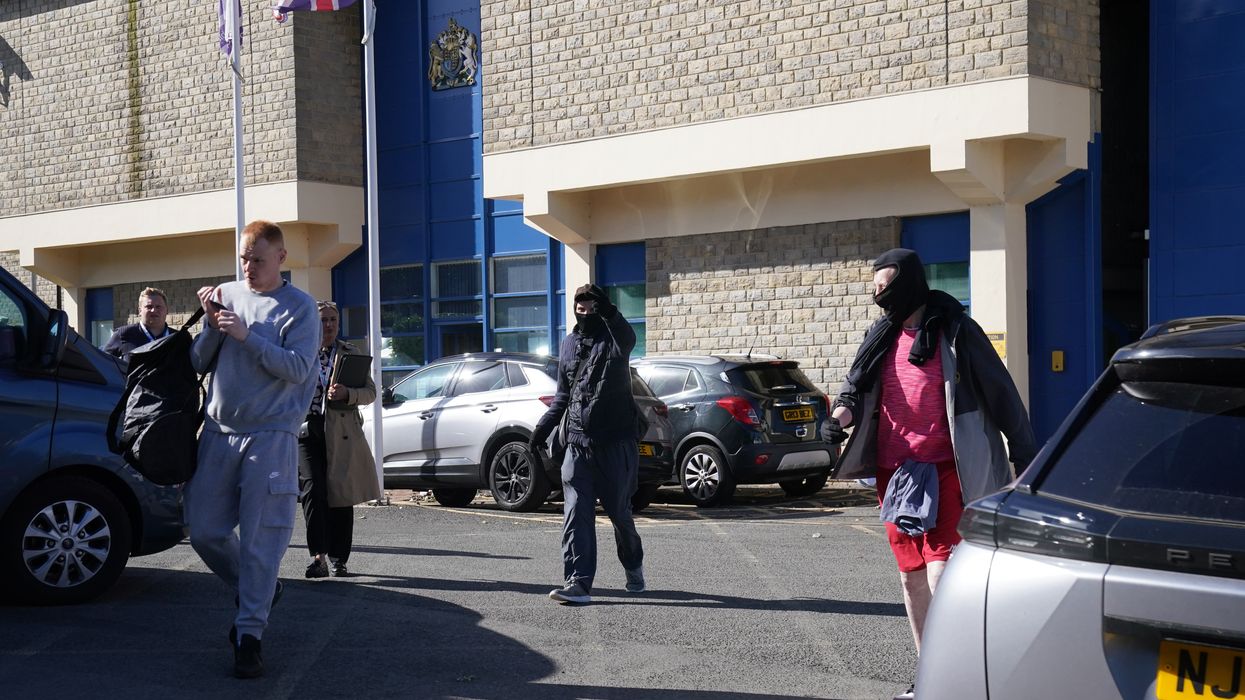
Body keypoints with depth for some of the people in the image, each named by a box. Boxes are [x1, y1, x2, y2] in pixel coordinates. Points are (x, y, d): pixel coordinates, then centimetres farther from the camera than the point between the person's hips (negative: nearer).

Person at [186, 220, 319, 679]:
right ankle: (255, 590, 29)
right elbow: (200, 363, 10)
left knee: (260, 541, -5)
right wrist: (213, 325, -9)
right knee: (203, 530, 6)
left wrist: (247, 335, -19)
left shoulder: (299, 307, -2)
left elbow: (298, 369, -13)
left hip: (270, 437, -5)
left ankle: (249, 633, 2)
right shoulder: (226, 295, 9)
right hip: (218, 433, 5)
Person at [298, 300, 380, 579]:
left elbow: (370, 392, 6)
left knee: (341, 497, 4)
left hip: (342, 435, 1)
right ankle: (318, 556, -14)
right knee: (313, 491, -15)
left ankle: (338, 559, 15)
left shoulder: (351, 353, 10)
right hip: (308, 430, -1)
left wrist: (347, 394, -13)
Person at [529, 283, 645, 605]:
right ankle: (577, 582, -9)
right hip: (577, 443, 4)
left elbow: (627, 338, -29)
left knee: (619, 511, 8)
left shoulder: (614, 339, -2)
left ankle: (633, 566, 33)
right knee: (576, 513, -7)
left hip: (616, 443, -4)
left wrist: (608, 311, -44)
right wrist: (542, 428, 11)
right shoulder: (569, 344, 13)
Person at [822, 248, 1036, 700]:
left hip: (944, 472, -6)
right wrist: (839, 416, -15)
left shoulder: (956, 332, -4)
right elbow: (856, 385, 8)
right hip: (893, 472, 6)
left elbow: (1001, 394, -2)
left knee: (941, 577, -15)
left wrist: (1026, 456, -2)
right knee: (911, 577, 12)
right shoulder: (880, 336, 12)